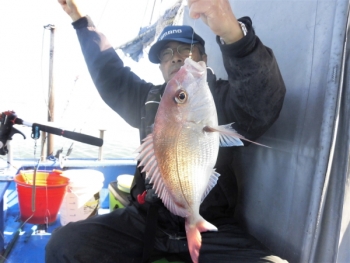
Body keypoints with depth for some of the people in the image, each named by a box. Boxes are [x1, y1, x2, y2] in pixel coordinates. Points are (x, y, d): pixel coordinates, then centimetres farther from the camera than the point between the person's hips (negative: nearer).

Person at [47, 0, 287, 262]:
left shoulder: (224, 99, -2)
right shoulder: (149, 99, 14)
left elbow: (264, 101, -24)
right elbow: (109, 74, 26)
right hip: (145, 220, 4)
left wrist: (232, 32, -41)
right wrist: (82, 21, 26)